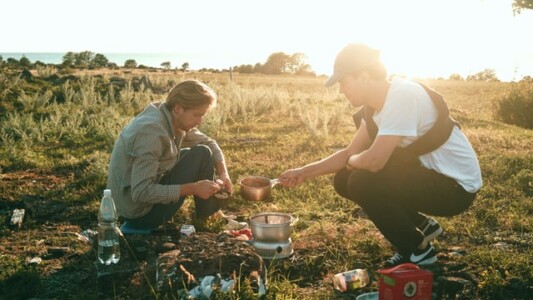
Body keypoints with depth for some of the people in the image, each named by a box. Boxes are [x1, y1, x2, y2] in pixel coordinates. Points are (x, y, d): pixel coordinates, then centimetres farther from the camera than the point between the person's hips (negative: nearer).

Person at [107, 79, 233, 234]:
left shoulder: (173, 119, -3)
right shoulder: (151, 131, -29)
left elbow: (209, 143, 10)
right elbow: (141, 193, -32)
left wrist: (224, 174, -8)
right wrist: (193, 188, -30)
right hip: (139, 209, -9)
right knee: (201, 155, -13)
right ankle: (206, 220, 3)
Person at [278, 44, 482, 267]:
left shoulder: (403, 96, -26)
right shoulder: (378, 104, 2)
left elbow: (374, 160, -31)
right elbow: (350, 152, 10)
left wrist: (352, 161, -8)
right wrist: (304, 172, 4)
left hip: (456, 185, -9)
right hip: (428, 173, 9)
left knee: (363, 183, -23)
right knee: (345, 180, 3)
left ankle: (418, 251, -2)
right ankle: (421, 224, 16)